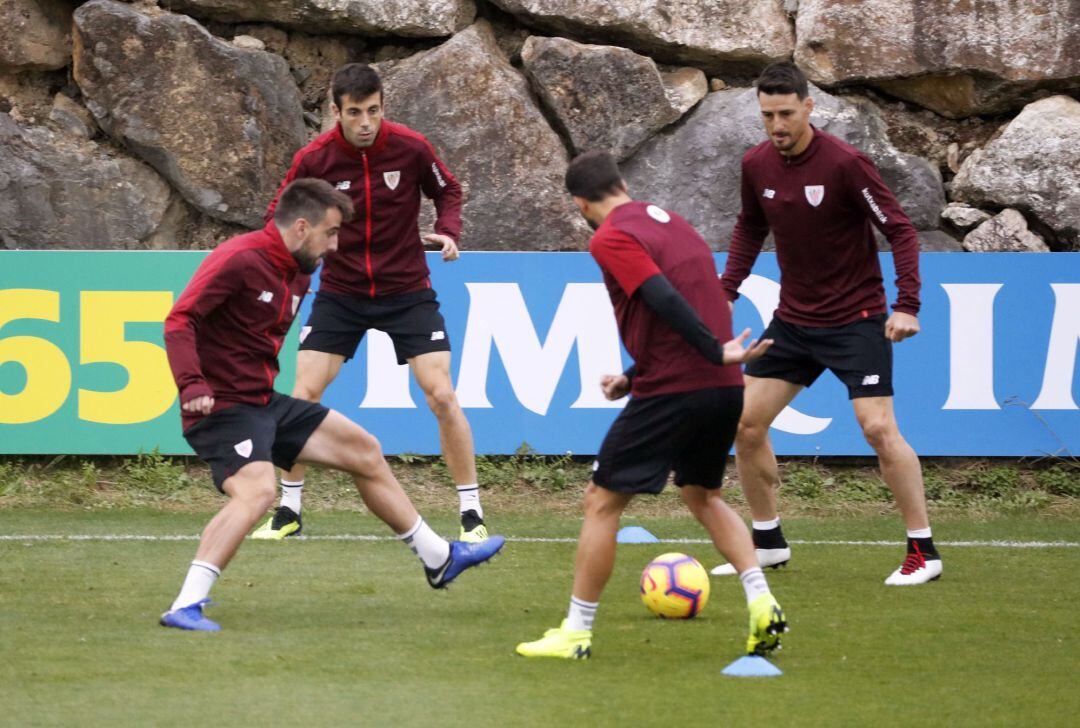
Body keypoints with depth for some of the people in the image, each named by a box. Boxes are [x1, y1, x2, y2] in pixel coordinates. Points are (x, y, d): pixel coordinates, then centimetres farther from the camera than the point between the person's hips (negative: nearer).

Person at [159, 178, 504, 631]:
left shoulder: (298, 275, 13)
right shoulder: (240, 260, -17)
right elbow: (179, 321, -23)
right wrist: (192, 386, -34)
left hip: (265, 404, 10)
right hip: (222, 407, -10)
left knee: (362, 449, 16)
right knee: (257, 491, -33)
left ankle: (439, 559, 30)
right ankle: (185, 607, -36)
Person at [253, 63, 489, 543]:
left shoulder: (410, 148, -13)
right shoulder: (314, 160, -13)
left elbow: (447, 191, 5)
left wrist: (448, 230, -13)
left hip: (406, 291, -1)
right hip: (340, 294, 1)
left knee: (441, 396, -10)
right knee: (304, 395, -6)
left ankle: (472, 515, 1)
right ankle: (288, 512, 10)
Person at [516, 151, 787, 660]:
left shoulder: (611, 239, -7)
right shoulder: (668, 221, 18)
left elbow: (666, 302, -20)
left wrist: (716, 352, -20)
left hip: (672, 391, -8)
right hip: (725, 389, 8)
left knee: (602, 503, 4)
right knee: (702, 495, 27)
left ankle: (576, 632, 6)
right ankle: (761, 603, 10)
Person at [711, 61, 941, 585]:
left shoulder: (844, 163, -19)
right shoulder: (757, 165, -1)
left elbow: (900, 231, -16)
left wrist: (907, 306, -24)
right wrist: (727, 291, 8)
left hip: (855, 319, -6)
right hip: (793, 320, 6)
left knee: (877, 427, -17)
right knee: (746, 421, 3)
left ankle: (923, 551, -8)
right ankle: (767, 542, 19)